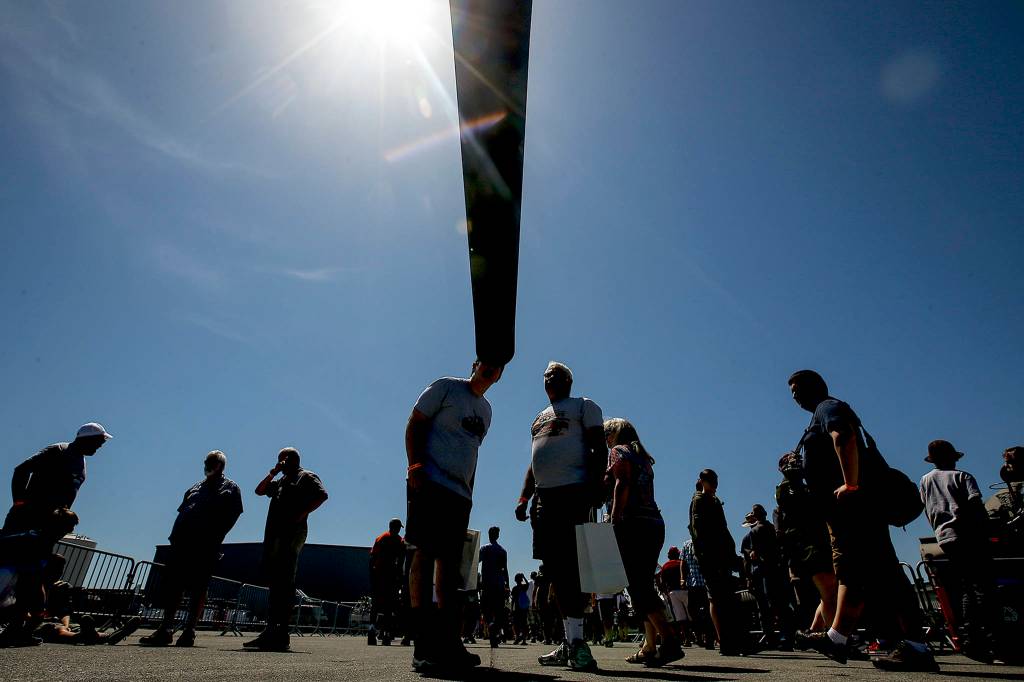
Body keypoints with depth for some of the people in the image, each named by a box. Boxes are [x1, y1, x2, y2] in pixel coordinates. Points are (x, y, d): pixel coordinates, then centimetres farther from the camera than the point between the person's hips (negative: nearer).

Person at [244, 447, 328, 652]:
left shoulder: (306, 477, 3)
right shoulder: (280, 481, 28)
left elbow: (322, 495, -11)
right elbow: (259, 490, 27)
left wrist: (302, 514, -17)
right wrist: (272, 473, 18)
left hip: (291, 533, -8)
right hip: (273, 534, 8)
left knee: (284, 583, -10)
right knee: (275, 582, 9)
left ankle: (281, 636, -9)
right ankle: (271, 631, 15)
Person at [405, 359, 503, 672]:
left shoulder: (485, 409, 21)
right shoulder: (447, 387, 0)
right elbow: (414, 423, -4)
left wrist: (469, 493, 19)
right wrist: (415, 465, -16)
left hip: (461, 493, 7)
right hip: (430, 483, -7)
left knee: (449, 563, 8)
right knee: (425, 554, -11)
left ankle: (448, 643, 14)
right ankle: (423, 646, -6)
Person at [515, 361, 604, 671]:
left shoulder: (584, 406, 7)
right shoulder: (539, 418, 27)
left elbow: (599, 449, -4)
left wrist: (595, 490, -17)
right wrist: (524, 498, 16)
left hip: (572, 493, -7)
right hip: (544, 497, 7)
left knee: (571, 565, -12)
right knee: (555, 568, 6)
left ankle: (577, 640, -6)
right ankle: (569, 642, 13)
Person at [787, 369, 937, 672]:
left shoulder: (827, 407, -6)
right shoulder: (822, 414, 24)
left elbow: (844, 437, -26)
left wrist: (851, 484, -29)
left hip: (852, 500, -11)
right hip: (845, 507, 11)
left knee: (878, 572, -14)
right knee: (849, 569, 11)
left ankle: (915, 649, -14)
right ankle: (837, 638, 18)